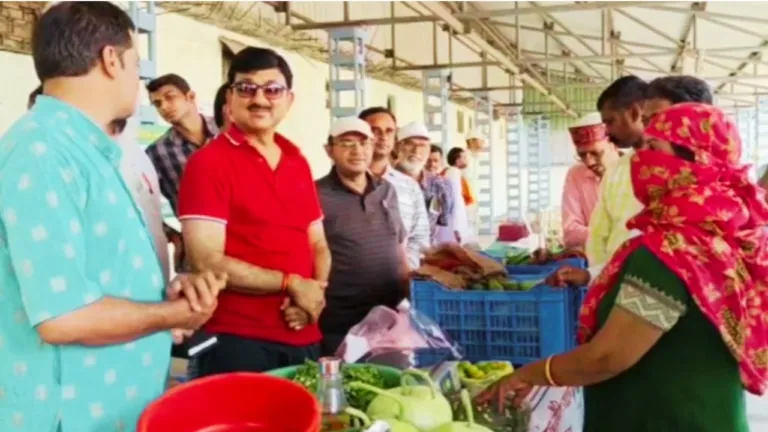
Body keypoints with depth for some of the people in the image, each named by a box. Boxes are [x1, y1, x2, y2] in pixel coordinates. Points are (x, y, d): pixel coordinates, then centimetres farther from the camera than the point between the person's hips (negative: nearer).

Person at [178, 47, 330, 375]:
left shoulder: (298, 163, 11)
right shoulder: (208, 162, -9)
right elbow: (206, 262, -16)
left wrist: (316, 292, -6)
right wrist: (291, 284, -13)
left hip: (304, 340, 6)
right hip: (236, 343, -6)